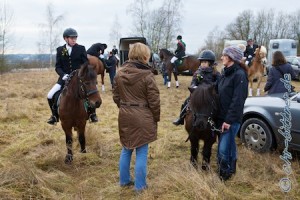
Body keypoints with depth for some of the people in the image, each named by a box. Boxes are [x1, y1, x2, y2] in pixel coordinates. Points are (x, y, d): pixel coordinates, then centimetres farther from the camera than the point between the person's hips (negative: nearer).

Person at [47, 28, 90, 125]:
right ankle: (55, 115, 12)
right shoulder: (60, 50, 4)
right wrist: (63, 75, -17)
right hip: (64, 78, 1)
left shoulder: (81, 48, 0)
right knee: (50, 96, -13)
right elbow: (58, 67, 2)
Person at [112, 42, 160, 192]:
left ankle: (124, 180, 31)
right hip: (142, 117, -5)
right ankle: (139, 185, 15)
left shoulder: (119, 74, 2)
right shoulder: (147, 75, -16)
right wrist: (156, 118, 1)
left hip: (125, 116, 6)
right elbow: (154, 101, -12)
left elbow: (116, 97, 8)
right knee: (141, 152, 6)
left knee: (126, 149, 19)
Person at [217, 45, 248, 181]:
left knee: (224, 149, -7)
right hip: (222, 116, 8)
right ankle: (230, 169, 33)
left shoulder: (239, 74, -15)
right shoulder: (226, 73, 11)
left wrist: (229, 120, -21)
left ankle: (225, 173, 12)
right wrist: (220, 117, 10)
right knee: (229, 144, 19)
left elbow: (238, 100, -19)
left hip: (231, 119, -8)